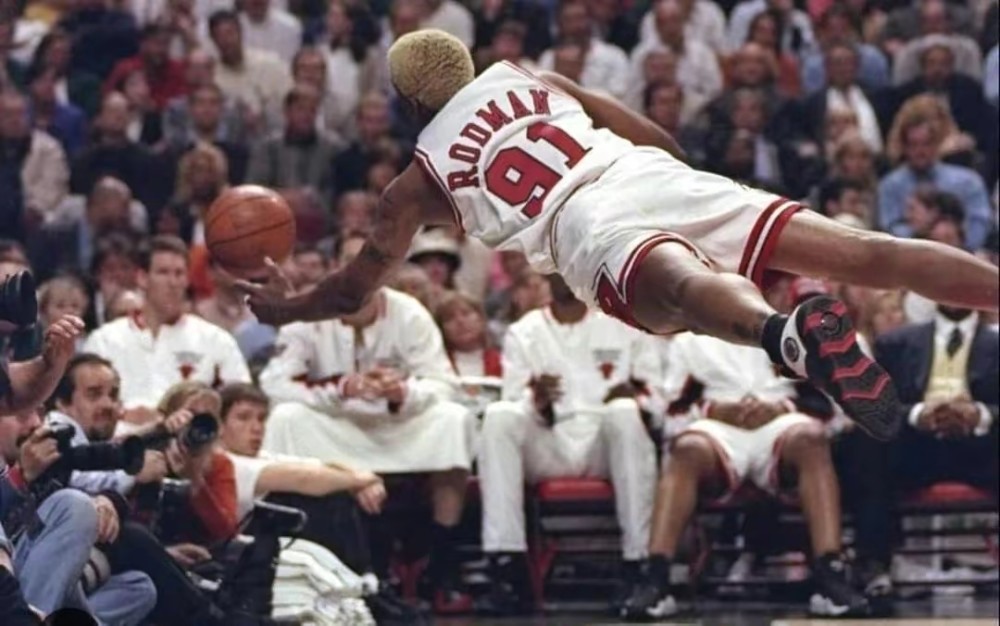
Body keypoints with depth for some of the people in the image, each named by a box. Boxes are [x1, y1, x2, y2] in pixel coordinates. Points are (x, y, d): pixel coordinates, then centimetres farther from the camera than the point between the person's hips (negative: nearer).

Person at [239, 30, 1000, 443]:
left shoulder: (418, 181, 25)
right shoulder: (528, 78, 35)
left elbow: (357, 290, 31)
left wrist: (281, 308, 49)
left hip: (591, 228, -5)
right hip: (657, 177, 5)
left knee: (685, 284, -39)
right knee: (859, 251, -9)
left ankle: (790, 334, -74)